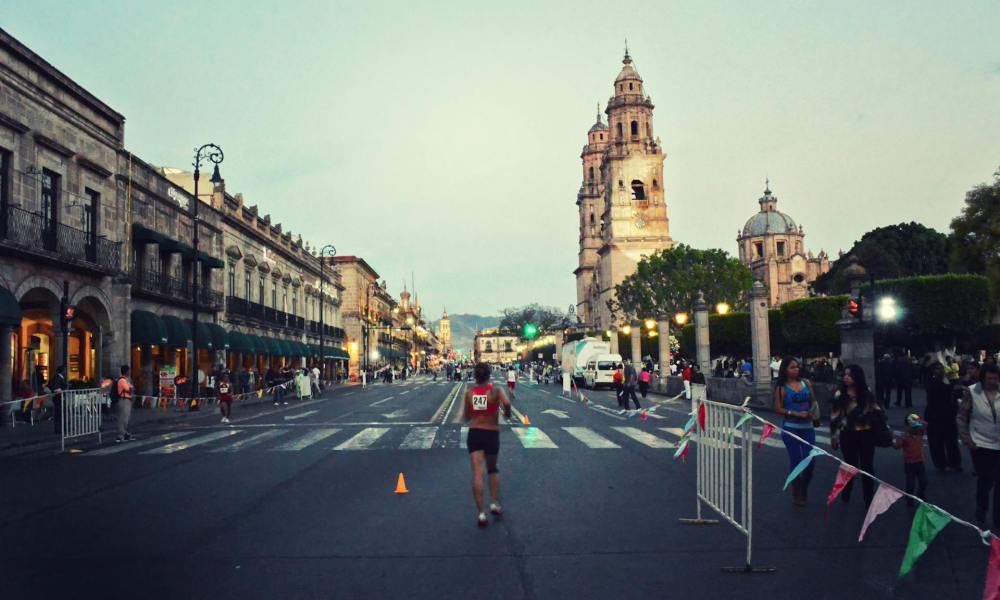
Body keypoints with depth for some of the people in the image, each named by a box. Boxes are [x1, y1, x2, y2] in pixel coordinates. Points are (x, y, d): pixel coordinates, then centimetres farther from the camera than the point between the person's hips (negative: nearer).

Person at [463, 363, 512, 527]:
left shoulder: (469, 394, 1)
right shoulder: (495, 391, -8)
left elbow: (466, 417, 9)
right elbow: (506, 403, -28)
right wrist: (507, 414, -8)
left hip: (474, 433, 1)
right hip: (491, 433, -1)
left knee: (477, 473, -4)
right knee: (492, 469, 23)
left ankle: (481, 513, -9)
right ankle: (495, 503, 16)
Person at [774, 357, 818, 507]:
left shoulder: (806, 383, 7)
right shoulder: (782, 388, -3)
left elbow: (813, 400, 12)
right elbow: (778, 409, -7)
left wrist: (812, 411, -9)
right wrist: (796, 414, -17)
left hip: (807, 427, 3)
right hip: (791, 429, -3)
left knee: (810, 460, 4)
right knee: (795, 461, 3)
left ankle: (804, 489, 29)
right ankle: (796, 494, 19)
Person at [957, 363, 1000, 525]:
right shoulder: (971, 392, -8)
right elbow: (961, 417, -1)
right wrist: (966, 439, -6)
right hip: (981, 444, -1)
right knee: (985, 480, 8)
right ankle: (981, 508, 36)